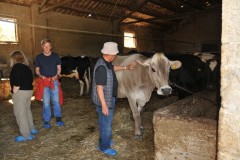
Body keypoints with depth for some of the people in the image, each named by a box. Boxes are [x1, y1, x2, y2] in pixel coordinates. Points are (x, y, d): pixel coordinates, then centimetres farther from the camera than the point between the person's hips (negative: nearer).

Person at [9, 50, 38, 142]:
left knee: (20, 113, -1)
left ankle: (26, 135, 4)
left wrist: (14, 92, -12)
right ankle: (32, 129, 30)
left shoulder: (16, 67, -12)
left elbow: (17, 82, -21)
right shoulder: (26, 67, 13)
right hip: (29, 91, 9)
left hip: (20, 92, -9)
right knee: (27, 111, 21)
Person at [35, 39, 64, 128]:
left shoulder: (56, 56, 2)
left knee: (56, 100, 4)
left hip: (54, 81, 0)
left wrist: (56, 76, -11)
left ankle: (58, 118, 18)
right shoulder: (39, 57, 2)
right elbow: (37, 70, 7)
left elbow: (59, 68, 8)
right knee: (46, 102, 4)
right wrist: (41, 76, -12)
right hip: (44, 82, 0)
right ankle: (46, 120, 17)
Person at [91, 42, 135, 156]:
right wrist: (104, 105, -25)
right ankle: (105, 147, 26)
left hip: (109, 99, 10)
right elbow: (99, 87, -27)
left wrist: (125, 68, 31)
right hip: (104, 101, -10)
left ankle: (104, 140, 45)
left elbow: (113, 68, 28)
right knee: (106, 124, 7)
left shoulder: (107, 63, 3)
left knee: (105, 122, 25)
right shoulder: (101, 67, -27)